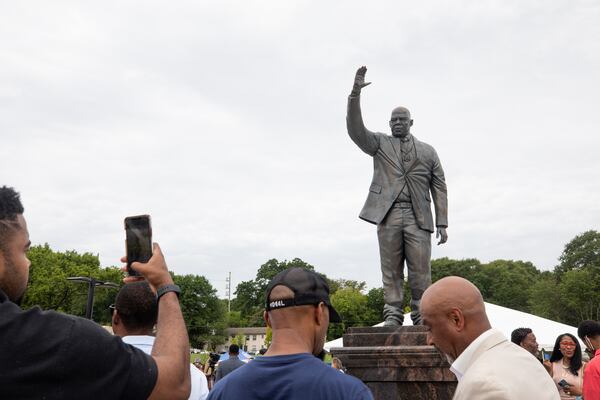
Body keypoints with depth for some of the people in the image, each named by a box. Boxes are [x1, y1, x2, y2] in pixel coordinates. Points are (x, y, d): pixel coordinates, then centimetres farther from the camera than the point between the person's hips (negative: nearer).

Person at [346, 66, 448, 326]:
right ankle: (392, 316, 4)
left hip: (418, 216, 1)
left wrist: (442, 223, 4)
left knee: (420, 270, -3)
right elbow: (355, 130, -1)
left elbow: (439, 188, 13)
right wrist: (355, 93, -12)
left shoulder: (428, 152, 18)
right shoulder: (379, 143, 16)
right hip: (388, 214, 0)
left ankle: (422, 318, 3)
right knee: (391, 270, 0)